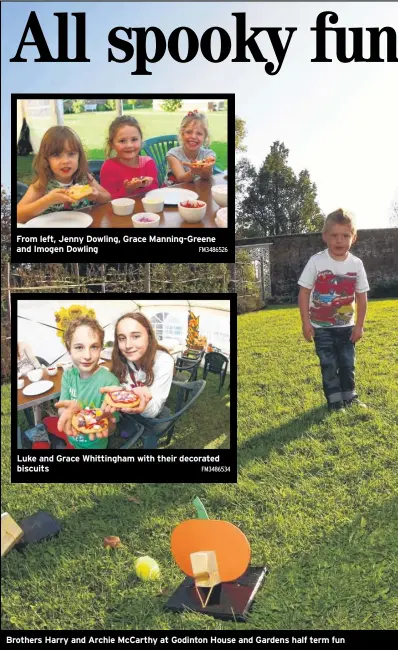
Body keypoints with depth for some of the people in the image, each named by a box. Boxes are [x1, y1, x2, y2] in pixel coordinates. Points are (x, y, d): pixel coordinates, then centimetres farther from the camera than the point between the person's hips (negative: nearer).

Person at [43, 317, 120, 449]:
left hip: (92, 444, -5)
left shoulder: (109, 382, -30)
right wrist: (68, 410, -41)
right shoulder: (68, 374, -12)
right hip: (71, 434, 5)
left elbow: (111, 428, -24)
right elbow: (61, 409, -16)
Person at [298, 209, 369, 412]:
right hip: (321, 327, -3)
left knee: (348, 364, 13)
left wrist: (359, 325, -1)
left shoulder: (356, 264, -7)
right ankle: (334, 401, 15)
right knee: (329, 365, 3)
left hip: (346, 326, 3)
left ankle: (349, 397, 30)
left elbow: (362, 296, 1)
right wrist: (306, 323, -14)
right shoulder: (316, 262, -15)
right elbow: (304, 292, -11)